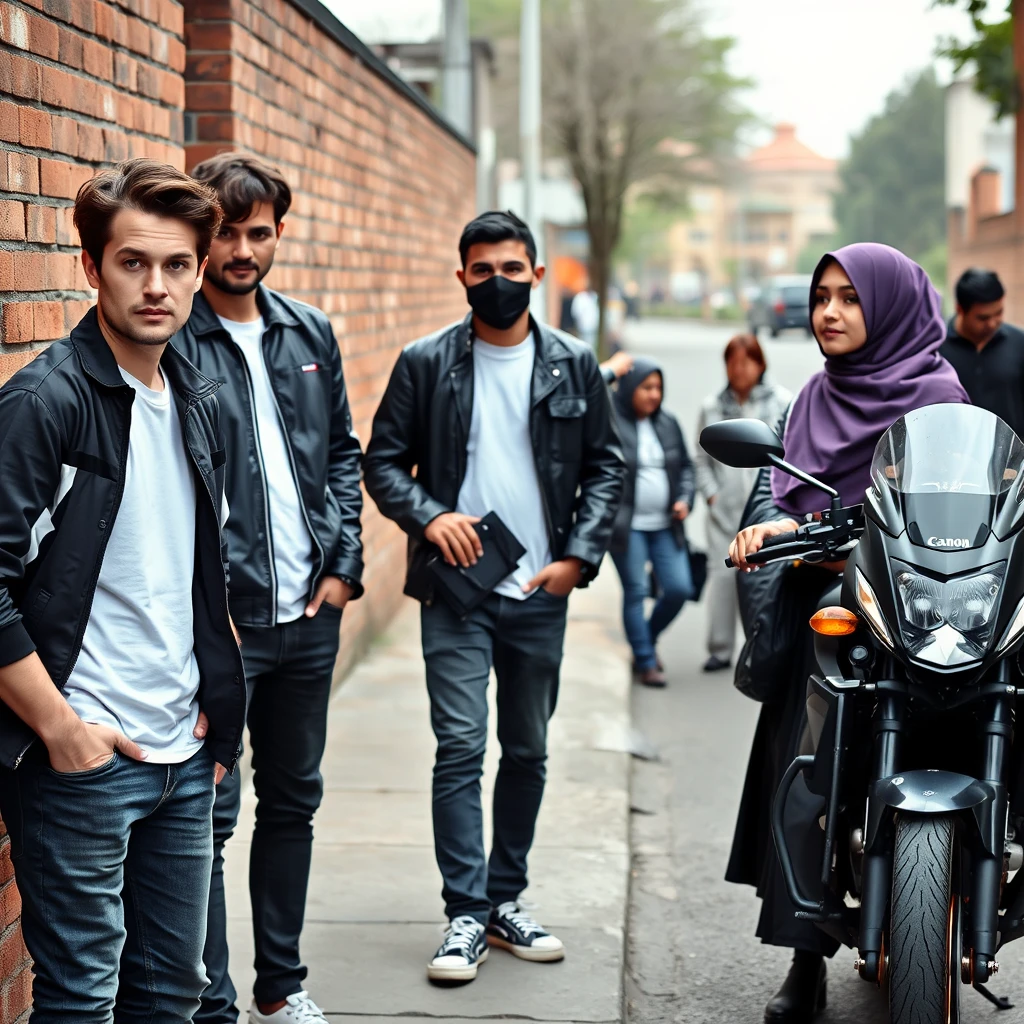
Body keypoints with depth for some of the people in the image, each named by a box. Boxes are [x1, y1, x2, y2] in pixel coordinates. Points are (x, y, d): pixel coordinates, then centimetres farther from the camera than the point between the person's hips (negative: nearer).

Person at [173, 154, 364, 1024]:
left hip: (308, 615, 6)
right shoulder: (170, 342, -10)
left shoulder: (311, 336, 9)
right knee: (208, 818, 0)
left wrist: (344, 562, 5)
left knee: (294, 802, 16)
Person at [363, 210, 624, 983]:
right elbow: (384, 459, 3)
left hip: (541, 594, 3)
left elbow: (606, 464, 8)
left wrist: (581, 554, -3)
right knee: (461, 747, -8)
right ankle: (467, 916, 0)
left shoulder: (573, 365, 5)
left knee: (528, 752, 11)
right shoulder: (426, 363, 0)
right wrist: (427, 515, -15)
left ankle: (506, 900, 24)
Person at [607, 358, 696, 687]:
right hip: (627, 525, -5)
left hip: (665, 524, 5)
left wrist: (685, 498, 4)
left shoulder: (668, 422, 9)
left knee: (680, 588, 2)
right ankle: (645, 662, 11)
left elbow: (685, 465, 17)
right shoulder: (610, 422, -9)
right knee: (636, 591, -1)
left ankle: (647, 638, 27)